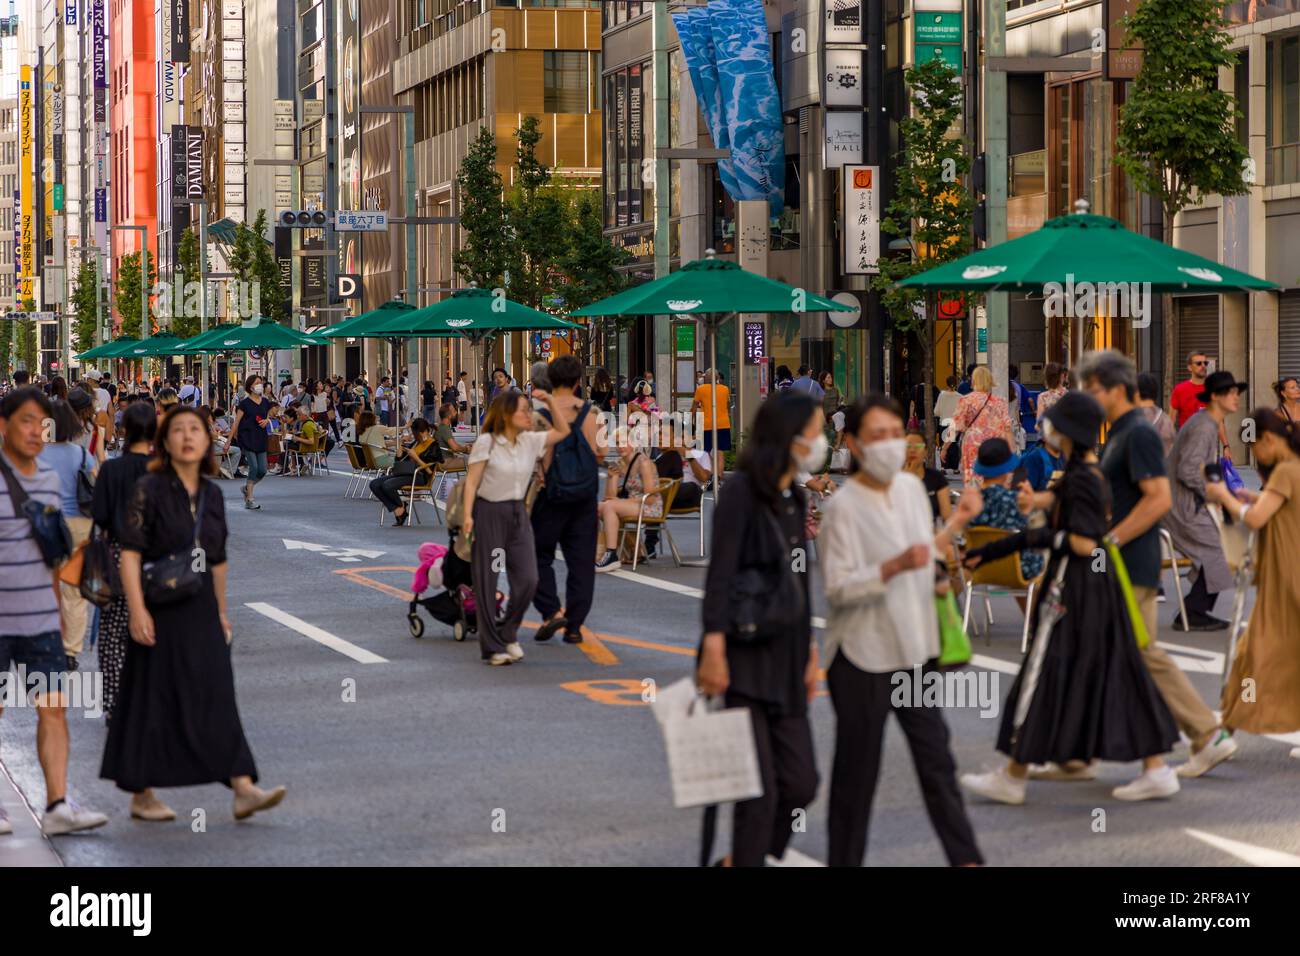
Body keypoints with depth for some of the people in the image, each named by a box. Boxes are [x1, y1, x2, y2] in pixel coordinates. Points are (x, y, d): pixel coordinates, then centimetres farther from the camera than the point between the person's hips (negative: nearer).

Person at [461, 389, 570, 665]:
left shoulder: (530, 441, 7)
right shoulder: (486, 442, -9)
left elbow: (563, 431, 17)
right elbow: (472, 481, -9)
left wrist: (550, 402, 5)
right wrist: (467, 515, -18)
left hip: (518, 513, 5)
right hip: (489, 513, -5)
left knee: (527, 579, -3)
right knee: (487, 582, 1)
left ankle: (508, 633, 18)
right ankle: (493, 647, 8)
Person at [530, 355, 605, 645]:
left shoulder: (541, 411, -8)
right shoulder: (590, 412, -2)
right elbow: (598, 455, -3)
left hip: (552, 493, -2)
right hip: (585, 494, 2)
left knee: (540, 555, 11)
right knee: (581, 560, 8)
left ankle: (551, 611, -5)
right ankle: (574, 624, 7)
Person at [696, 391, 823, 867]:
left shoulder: (794, 498, 13)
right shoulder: (742, 490, -10)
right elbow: (720, 573, -16)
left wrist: (809, 651, 19)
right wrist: (713, 647, -22)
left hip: (785, 659, 8)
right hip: (744, 658, -8)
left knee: (801, 782, 6)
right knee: (760, 789, -7)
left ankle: (743, 857, 24)